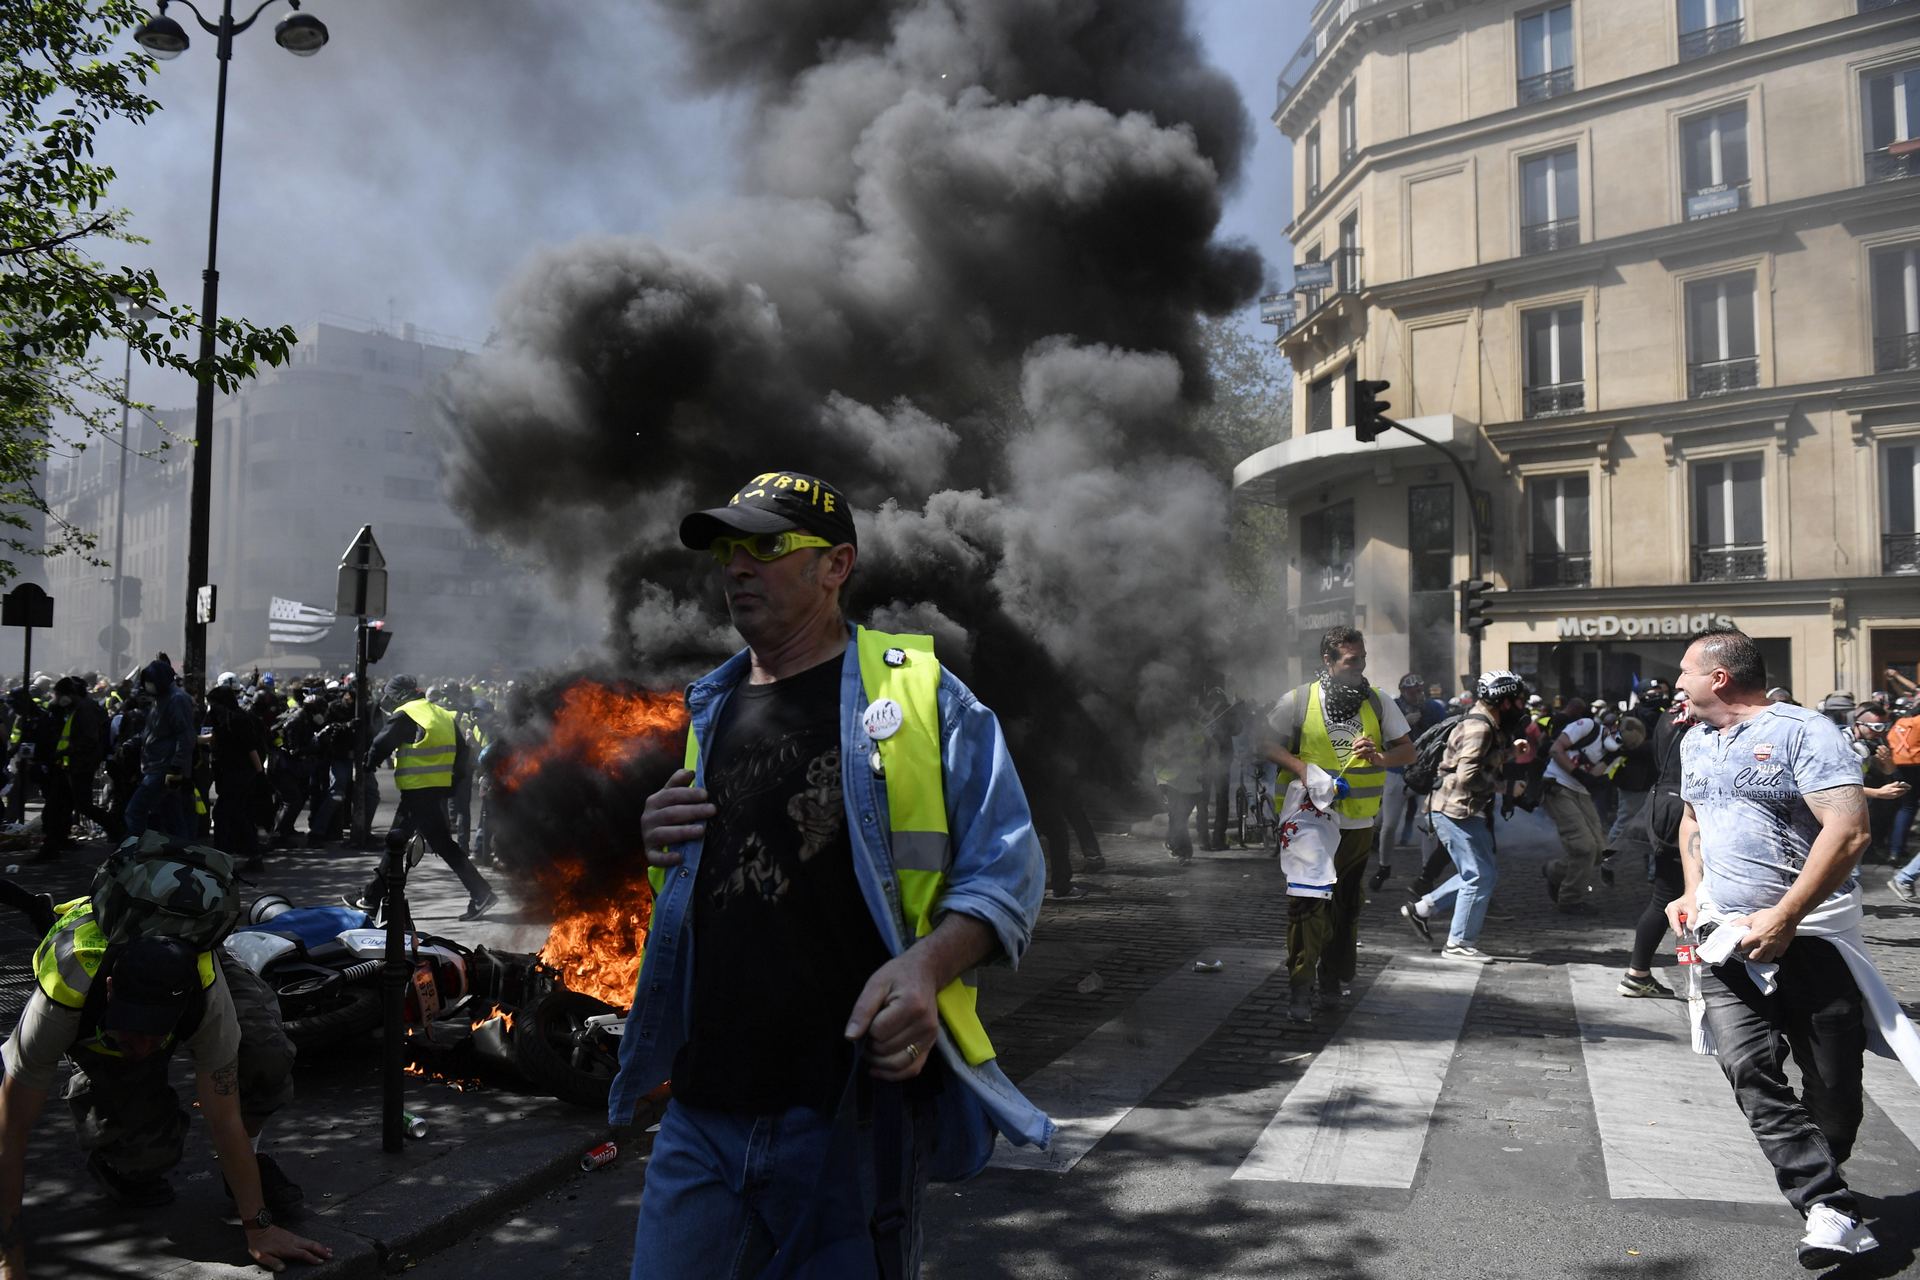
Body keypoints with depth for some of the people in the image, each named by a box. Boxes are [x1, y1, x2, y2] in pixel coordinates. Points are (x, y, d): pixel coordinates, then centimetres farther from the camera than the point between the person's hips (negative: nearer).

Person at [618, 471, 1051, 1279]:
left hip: (857, 1102, -5)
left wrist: (925, 966, -23)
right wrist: (659, 844, 4)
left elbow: (1005, 870, -7)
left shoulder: (915, 691, -4)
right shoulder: (710, 708, 14)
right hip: (704, 1109, 5)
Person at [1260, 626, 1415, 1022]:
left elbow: (1408, 751, 5)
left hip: (1359, 824, 4)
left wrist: (1380, 758, -16)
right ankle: (1300, 990, -3)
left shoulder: (1377, 702, 6)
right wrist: (1299, 766, -16)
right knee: (1307, 904, -10)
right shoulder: (1299, 700, -3)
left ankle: (1335, 979, 30)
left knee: (1347, 906, 14)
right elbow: (1266, 744, 1)